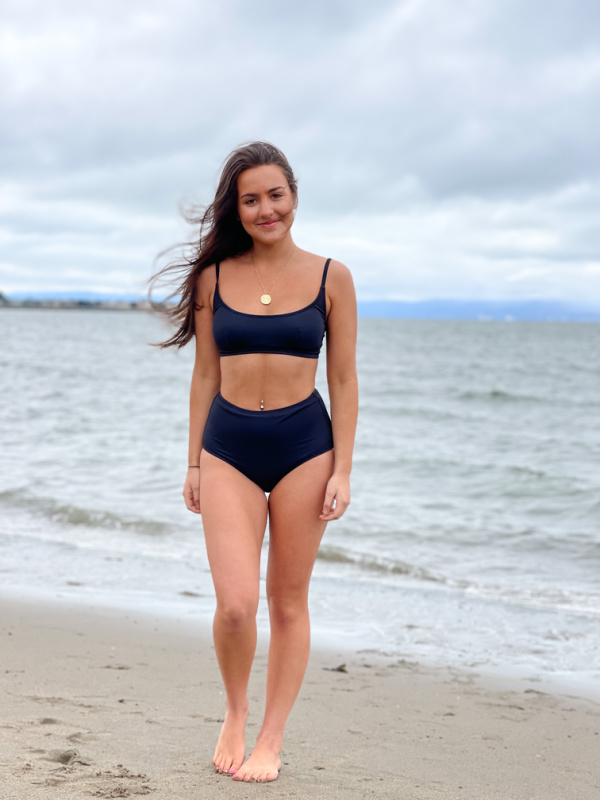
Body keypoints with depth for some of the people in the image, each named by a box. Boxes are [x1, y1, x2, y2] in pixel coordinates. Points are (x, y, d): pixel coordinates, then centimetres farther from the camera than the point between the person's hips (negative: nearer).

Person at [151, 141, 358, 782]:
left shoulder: (330, 278, 0)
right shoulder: (213, 277, 4)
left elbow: (343, 380, 1)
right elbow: (205, 375, 8)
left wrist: (342, 469, -4)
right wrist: (194, 462, 7)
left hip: (304, 446, 0)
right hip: (228, 447, 1)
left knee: (288, 603, 7)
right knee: (235, 604, -9)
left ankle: (271, 740, 22)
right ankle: (234, 712, 21)